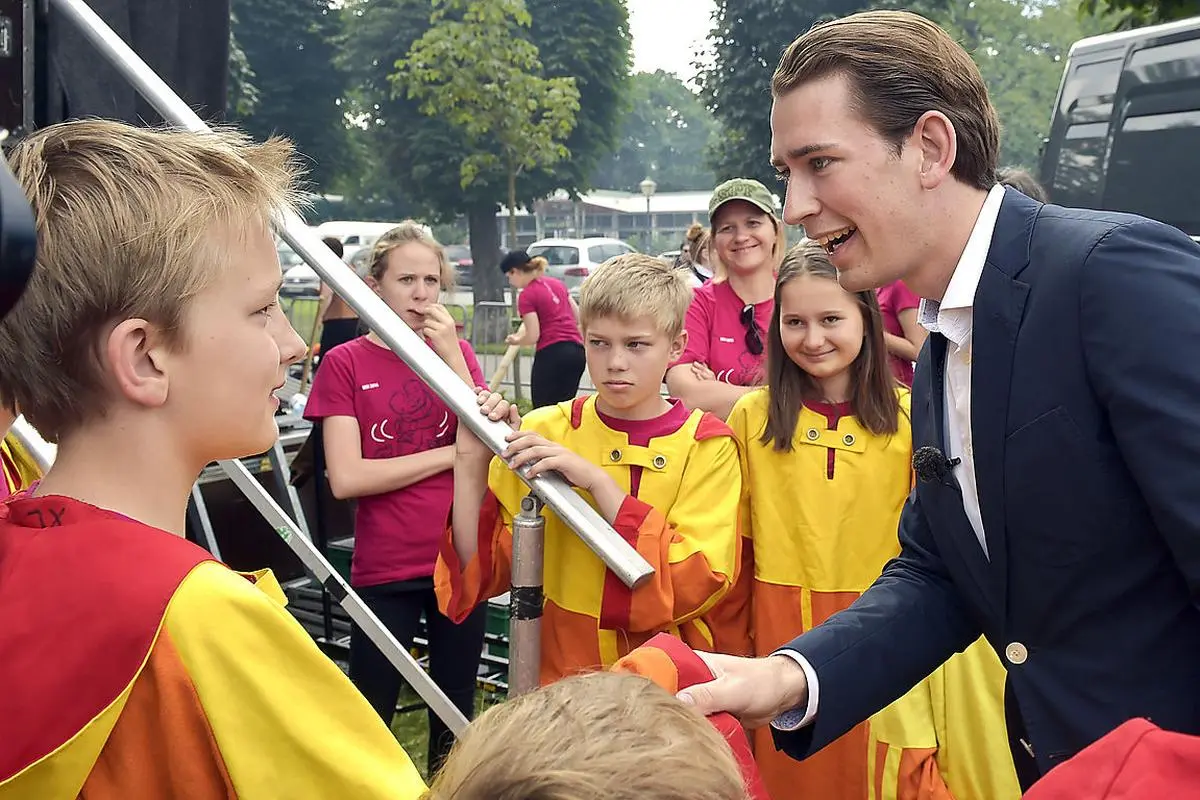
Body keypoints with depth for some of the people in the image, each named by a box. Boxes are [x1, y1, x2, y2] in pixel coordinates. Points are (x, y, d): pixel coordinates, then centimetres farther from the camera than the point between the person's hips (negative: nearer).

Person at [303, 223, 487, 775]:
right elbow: (346, 478, -14)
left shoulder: (457, 352, 4)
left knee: (455, 714, 15)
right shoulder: (345, 363, -5)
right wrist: (452, 453, -12)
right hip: (383, 571, -3)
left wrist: (452, 355, -15)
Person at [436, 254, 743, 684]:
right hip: (559, 678, 1)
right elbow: (482, 574, 2)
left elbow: (695, 585, -12)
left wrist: (597, 481, -17)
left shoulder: (707, 446, 0)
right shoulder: (543, 432, 4)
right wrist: (471, 465, -11)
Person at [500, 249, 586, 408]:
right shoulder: (557, 283, 14)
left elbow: (533, 336, -10)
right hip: (577, 350, 7)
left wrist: (516, 340, 9)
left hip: (551, 353, -7)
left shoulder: (527, 296, -7)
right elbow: (578, 317, 17)